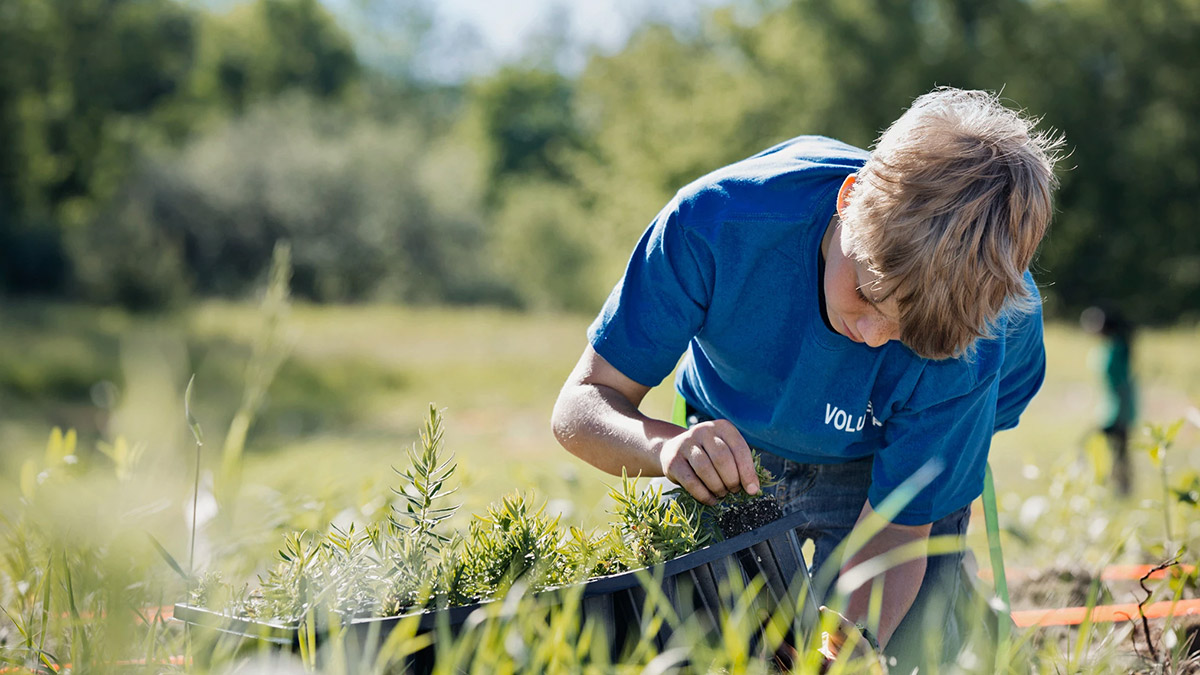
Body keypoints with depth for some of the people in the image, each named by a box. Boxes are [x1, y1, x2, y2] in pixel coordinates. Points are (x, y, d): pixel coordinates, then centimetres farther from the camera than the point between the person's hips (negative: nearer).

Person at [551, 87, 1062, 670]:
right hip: (731, 450, 1)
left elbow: (888, 537, -30)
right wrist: (667, 447, -54)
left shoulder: (971, 345, -38)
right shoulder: (717, 222, -38)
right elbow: (581, 405, -31)